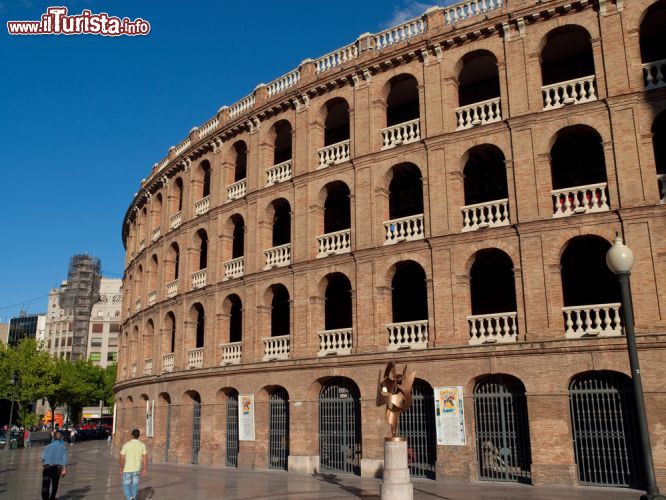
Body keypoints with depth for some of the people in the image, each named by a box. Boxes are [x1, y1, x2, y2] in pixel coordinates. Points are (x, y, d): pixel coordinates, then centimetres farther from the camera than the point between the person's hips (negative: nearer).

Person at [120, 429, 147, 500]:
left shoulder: (126, 445, -13)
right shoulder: (142, 445, -4)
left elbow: (122, 458, -13)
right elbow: (145, 458, -5)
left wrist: (121, 468, 3)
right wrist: (145, 470, 1)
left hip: (127, 470, -3)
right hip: (137, 470, 3)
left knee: (126, 486, 6)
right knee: (134, 486, 15)